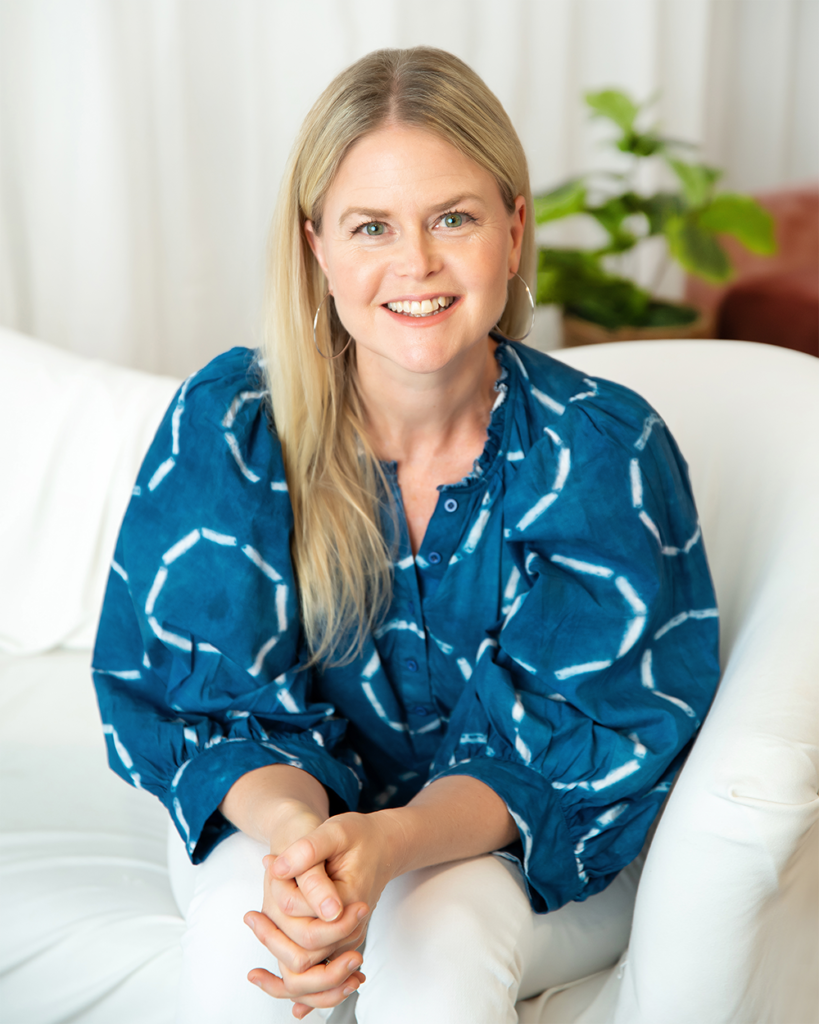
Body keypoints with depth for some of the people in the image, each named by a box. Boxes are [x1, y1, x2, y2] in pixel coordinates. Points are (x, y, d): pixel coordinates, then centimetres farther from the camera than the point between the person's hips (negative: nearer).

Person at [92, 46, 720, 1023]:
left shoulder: (603, 450, -18)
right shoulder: (225, 428, -14)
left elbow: (562, 745, -17)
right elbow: (213, 696, -11)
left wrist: (389, 842, -37)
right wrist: (292, 827, -35)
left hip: (537, 852, 0)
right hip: (275, 810, 1)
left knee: (441, 936, -32)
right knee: (238, 923, -31)